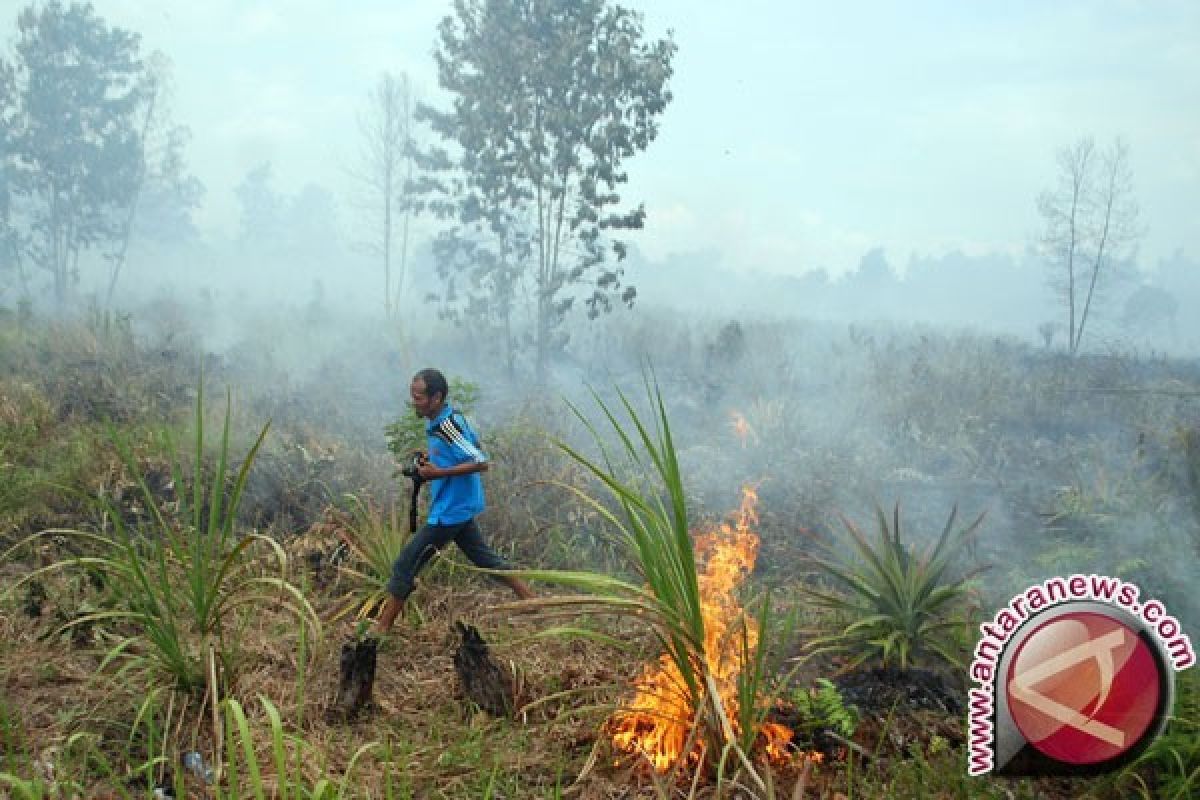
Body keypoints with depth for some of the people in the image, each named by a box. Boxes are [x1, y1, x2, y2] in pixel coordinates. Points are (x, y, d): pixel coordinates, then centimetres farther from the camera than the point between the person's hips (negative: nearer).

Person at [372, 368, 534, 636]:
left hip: (450, 512, -10)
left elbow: (481, 463, -26)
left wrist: (439, 472, -26)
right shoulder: (453, 418, 5)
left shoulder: (447, 426, -23)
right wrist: (432, 459, 8)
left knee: (405, 565, -2)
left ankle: (381, 629, 5)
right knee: (485, 558, 19)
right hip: (460, 507, 10)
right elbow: (472, 446, 21)